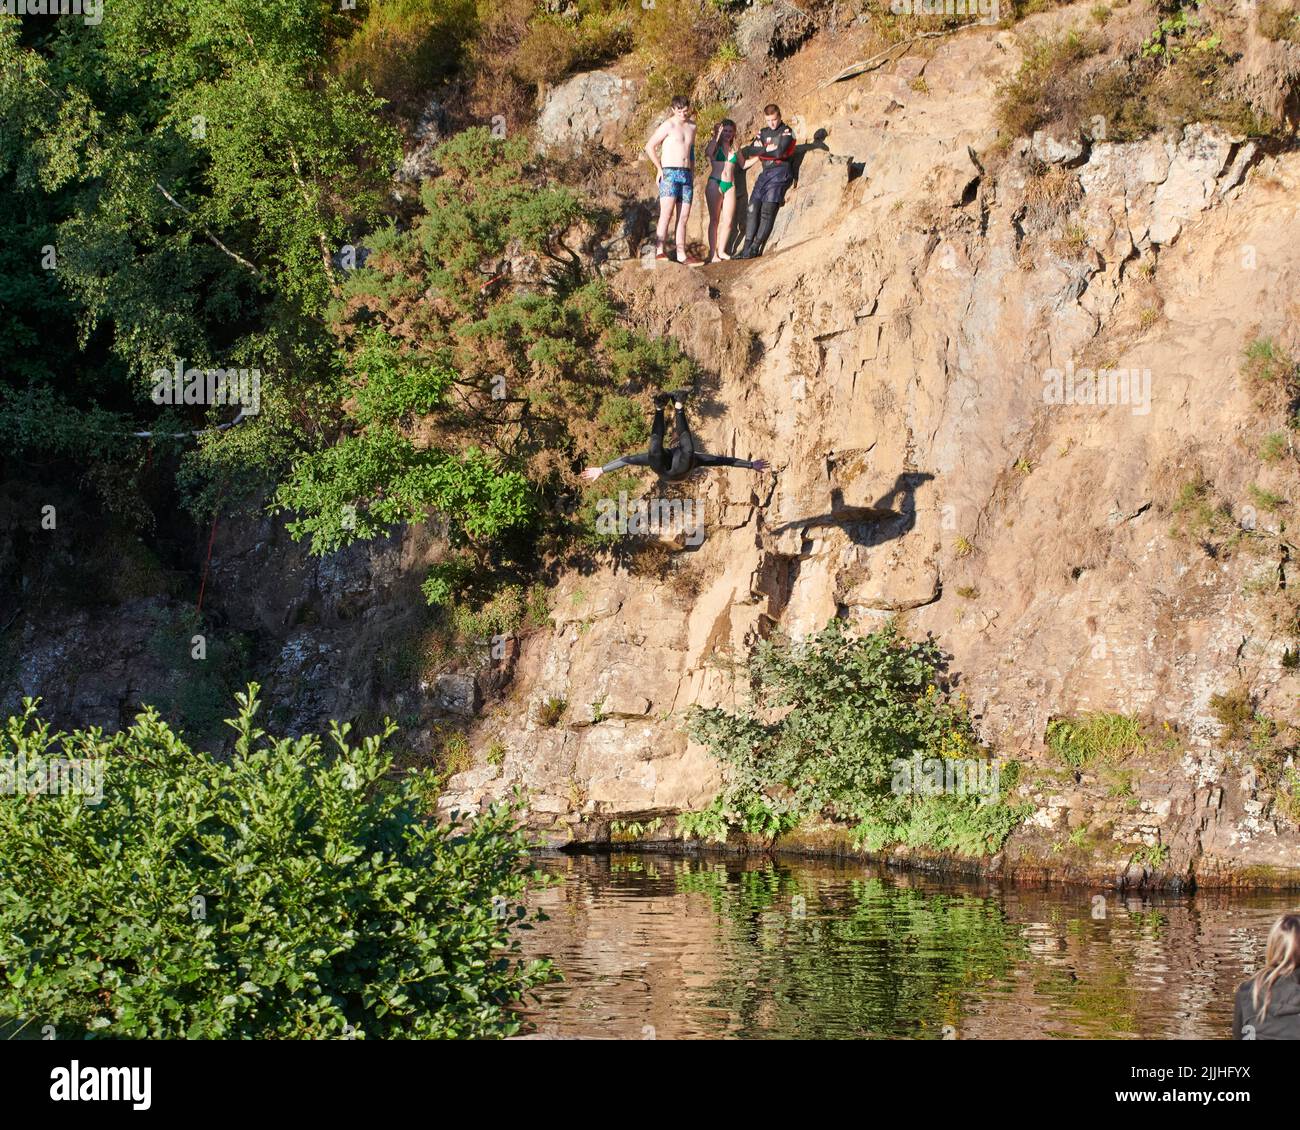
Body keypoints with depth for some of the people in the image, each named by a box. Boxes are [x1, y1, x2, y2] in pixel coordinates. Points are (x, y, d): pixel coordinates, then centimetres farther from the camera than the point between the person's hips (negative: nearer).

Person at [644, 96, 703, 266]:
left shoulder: (691, 127, 17)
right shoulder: (668, 126, -4)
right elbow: (649, 146, -6)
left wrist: (692, 174, 23)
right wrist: (660, 169, -9)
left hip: (686, 175, 7)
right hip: (670, 174, -7)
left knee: (683, 217, 5)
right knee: (666, 213, -18)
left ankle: (681, 254, 7)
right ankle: (659, 251, -25)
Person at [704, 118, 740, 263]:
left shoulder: (733, 148, 16)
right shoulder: (715, 145, 3)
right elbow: (709, 153, -20)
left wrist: (736, 147, 10)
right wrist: (717, 136, -13)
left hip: (730, 185, 4)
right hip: (715, 183, -4)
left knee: (728, 221, -1)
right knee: (714, 219, -5)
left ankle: (721, 251, 7)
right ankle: (712, 253, -5)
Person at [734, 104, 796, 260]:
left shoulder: (786, 132, 0)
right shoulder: (763, 133, 18)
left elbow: (780, 152, -15)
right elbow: (751, 152, 6)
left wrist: (762, 151, -3)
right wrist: (768, 149, -8)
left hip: (780, 172, -7)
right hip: (765, 173, 7)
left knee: (768, 210, -15)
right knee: (753, 208, -4)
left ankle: (756, 248, -15)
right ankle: (747, 247, -4)